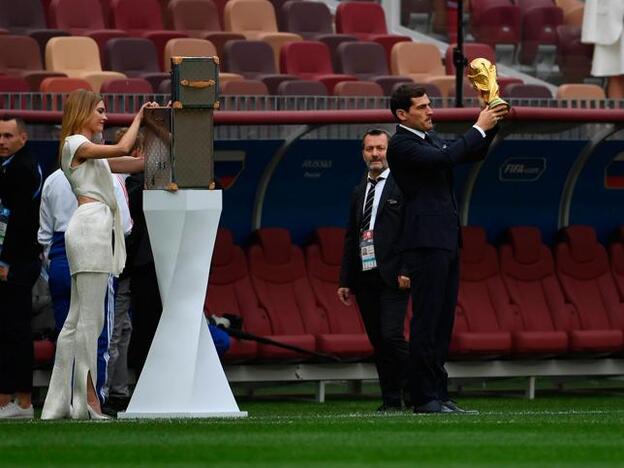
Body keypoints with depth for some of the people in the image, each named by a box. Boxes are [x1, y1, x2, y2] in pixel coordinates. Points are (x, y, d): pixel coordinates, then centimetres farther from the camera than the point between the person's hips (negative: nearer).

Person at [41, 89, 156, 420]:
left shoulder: (92, 153, 27)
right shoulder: (76, 144, -2)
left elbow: (135, 163, 24)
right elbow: (122, 149, -15)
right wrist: (139, 116, -2)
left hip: (98, 228, 10)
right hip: (90, 224, -10)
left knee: (77, 318, 7)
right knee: (91, 316, -11)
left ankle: (59, 403, 7)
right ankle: (88, 399, -12)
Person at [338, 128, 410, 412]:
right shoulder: (359, 192, 19)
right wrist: (345, 280, 14)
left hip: (392, 276, -7)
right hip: (364, 277, 7)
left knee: (392, 335, -16)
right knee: (377, 342, 5)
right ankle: (391, 400, 9)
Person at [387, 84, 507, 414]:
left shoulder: (431, 138, 18)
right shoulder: (400, 145, -10)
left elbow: (472, 154, 22)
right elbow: (442, 159, -22)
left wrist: (491, 125, 6)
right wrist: (479, 128, -15)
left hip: (446, 241, 9)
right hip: (426, 241, -9)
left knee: (443, 321, 9)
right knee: (426, 321, -8)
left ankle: (438, 393, 12)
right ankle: (424, 398, -7)